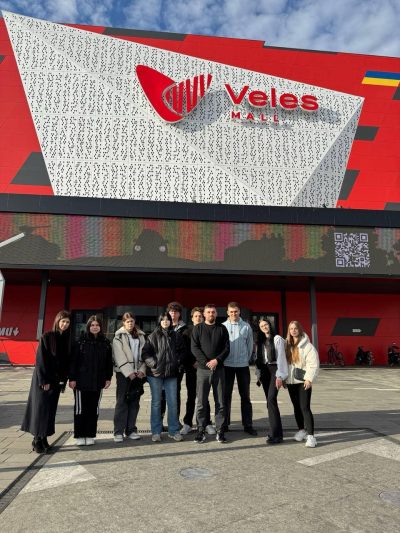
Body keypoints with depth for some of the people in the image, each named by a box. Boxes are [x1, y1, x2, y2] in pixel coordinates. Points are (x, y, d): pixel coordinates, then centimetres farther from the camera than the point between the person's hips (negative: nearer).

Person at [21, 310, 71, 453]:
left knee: (51, 409, 7)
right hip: (43, 378, -5)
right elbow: (41, 359, -12)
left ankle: (44, 437, 16)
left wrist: (64, 379, 4)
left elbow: (67, 361, 9)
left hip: (57, 380, 5)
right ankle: (37, 439, 7)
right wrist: (44, 380, -15)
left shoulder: (67, 339, 5)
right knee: (41, 408, -2)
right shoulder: (47, 337, -9)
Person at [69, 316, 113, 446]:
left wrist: (108, 378, 4)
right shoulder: (81, 341, -4)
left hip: (98, 381, 3)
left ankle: (90, 435, 20)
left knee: (94, 408, 9)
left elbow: (109, 361, 7)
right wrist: (72, 378, -9)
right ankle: (80, 436, 18)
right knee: (80, 408, 5)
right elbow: (74, 360, -6)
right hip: (82, 381, -2)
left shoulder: (105, 343, 4)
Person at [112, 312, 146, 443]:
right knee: (122, 401, -3)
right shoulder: (119, 337, 0)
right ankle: (118, 432, 3)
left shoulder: (140, 336, 13)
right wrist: (129, 372, -14)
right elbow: (119, 357, -8)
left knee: (134, 401, 7)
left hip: (137, 373, 4)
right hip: (124, 373, -4)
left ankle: (131, 430, 16)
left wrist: (142, 370, -3)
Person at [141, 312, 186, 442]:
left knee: (173, 403, 6)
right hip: (155, 373, -2)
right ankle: (156, 432, 17)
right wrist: (153, 363, -14)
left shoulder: (176, 336, 5)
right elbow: (145, 353, -3)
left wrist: (178, 361, 0)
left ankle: (174, 430, 19)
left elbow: (182, 351, 14)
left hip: (171, 373, 2)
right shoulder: (153, 336, -2)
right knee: (156, 403, 7)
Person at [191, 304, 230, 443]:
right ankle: (201, 431, 11)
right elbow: (194, 348, -4)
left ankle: (220, 431, 14)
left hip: (219, 369, 1)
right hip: (203, 369, -1)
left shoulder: (222, 328, 8)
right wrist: (206, 362, -14)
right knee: (201, 403, 2)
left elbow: (227, 348, 2)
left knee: (220, 402, 4)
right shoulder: (198, 328, 4)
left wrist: (217, 360, -13)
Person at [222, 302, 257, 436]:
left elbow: (250, 345, 7)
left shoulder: (246, 327, 1)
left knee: (245, 396, 7)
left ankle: (248, 425, 15)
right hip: (227, 365, 0)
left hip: (243, 365, 1)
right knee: (226, 395, 7)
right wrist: (221, 359, -1)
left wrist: (247, 359, 8)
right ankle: (225, 424, 17)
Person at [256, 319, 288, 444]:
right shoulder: (260, 341, 14)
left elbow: (281, 357, -10)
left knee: (271, 399, -17)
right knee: (270, 401, 7)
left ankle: (276, 434, -16)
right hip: (264, 371, 6)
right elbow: (258, 358, 14)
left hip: (274, 369, -6)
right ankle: (275, 430, 16)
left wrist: (280, 376, -16)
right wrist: (259, 374, 10)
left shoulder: (277, 338, -5)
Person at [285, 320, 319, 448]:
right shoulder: (287, 345, 8)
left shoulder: (307, 345, -9)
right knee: (296, 407, 15)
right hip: (291, 381, 6)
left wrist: (309, 379, -19)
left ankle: (310, 436, -4)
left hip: (303, 381, -5)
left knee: (305, 408, -9)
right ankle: (301, 430, 30)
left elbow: (313, 364, -13)